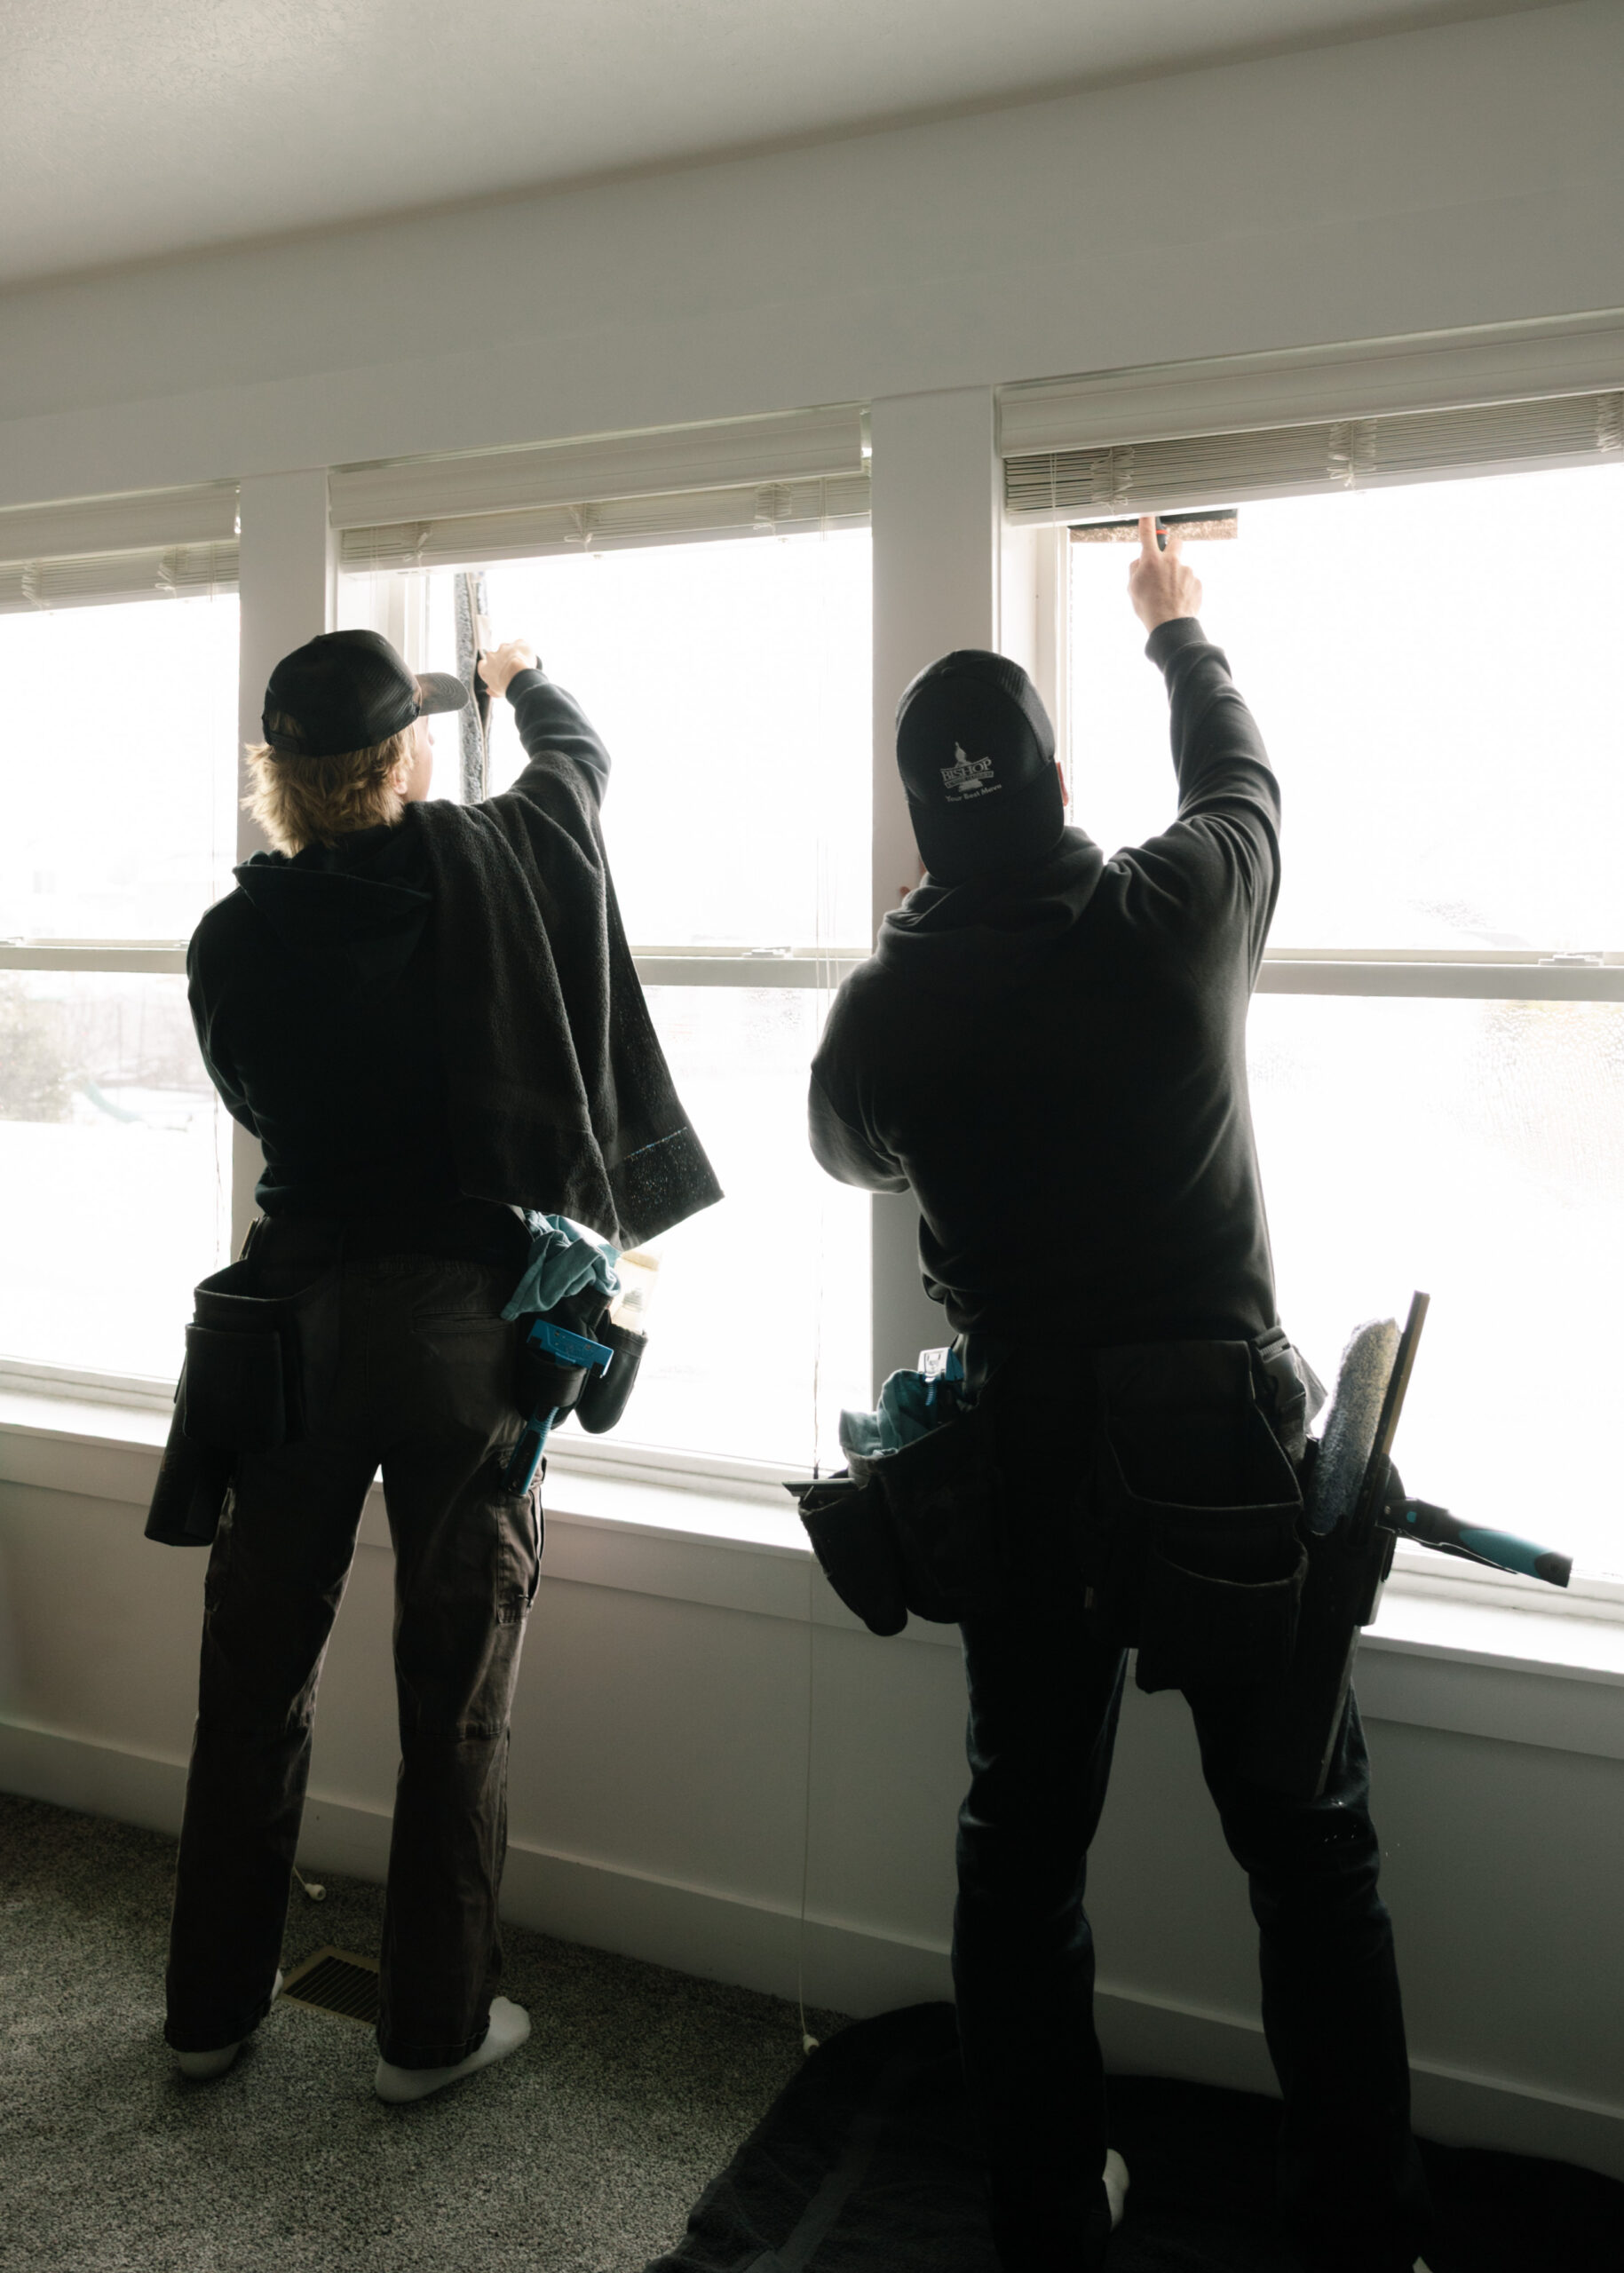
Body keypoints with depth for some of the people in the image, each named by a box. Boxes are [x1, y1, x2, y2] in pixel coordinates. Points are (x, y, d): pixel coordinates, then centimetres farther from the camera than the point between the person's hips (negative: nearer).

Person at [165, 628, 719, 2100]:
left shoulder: (234, 940, -6)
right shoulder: (497, 867, -8)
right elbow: (580, 752, 14)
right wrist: (522, 676, 34)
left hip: (296, 1317, 2)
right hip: (467, 1323, -2)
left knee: (256, 1677, 17)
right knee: (458, 1694, 11)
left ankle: (214, 2006, 33)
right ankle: (434, 2025, 25)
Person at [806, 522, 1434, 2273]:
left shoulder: (889, 1001, -7)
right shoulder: (1180, 912, -8)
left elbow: (849, 1149, 15)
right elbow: (1242, 777, 15)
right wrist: (1178, 631, 32)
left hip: (1029, 1458, 1)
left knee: (1025, 1838, 15)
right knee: (1309, 1847, 12)